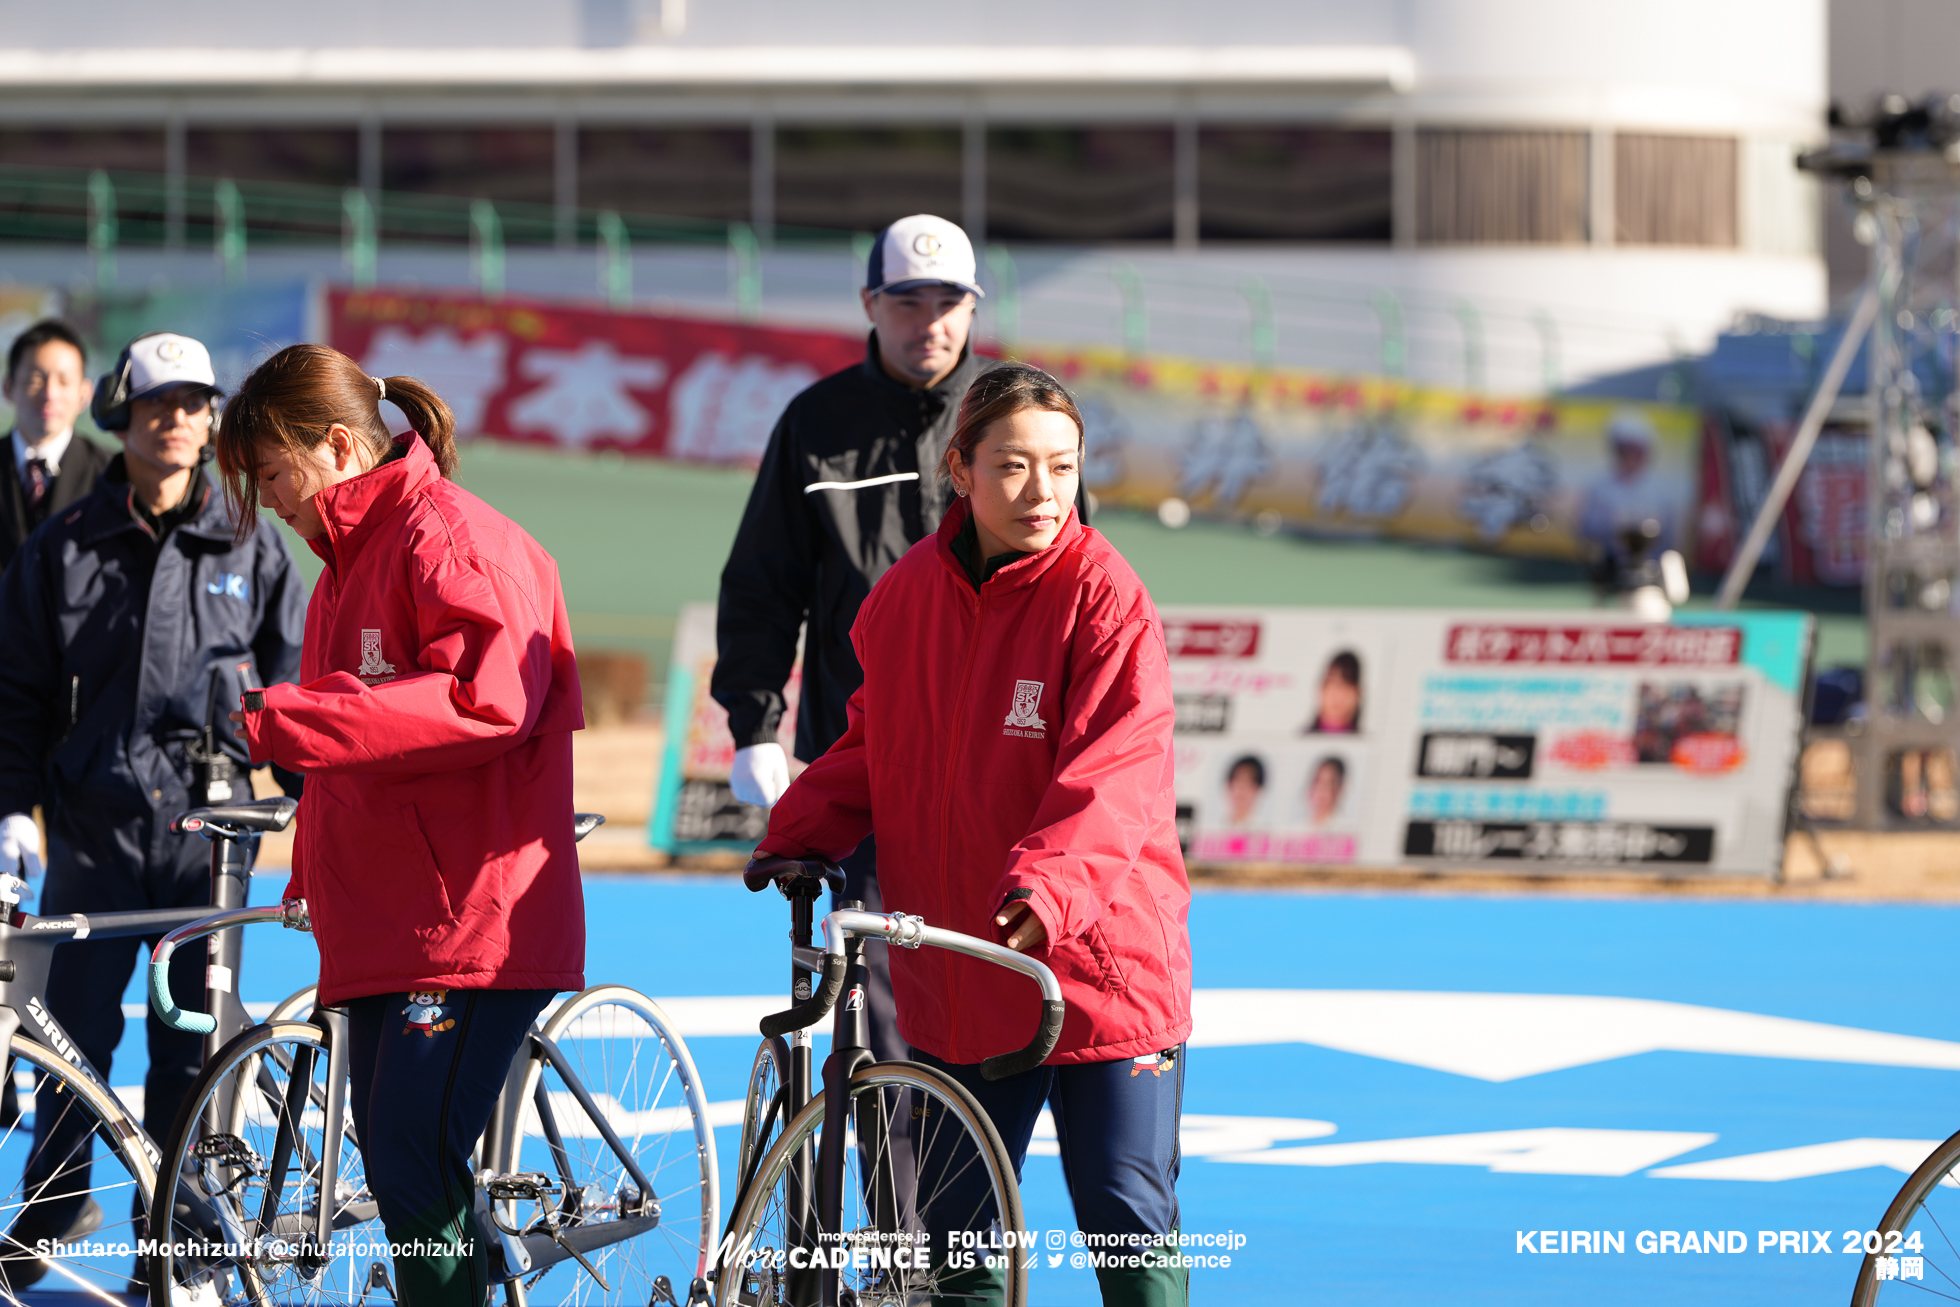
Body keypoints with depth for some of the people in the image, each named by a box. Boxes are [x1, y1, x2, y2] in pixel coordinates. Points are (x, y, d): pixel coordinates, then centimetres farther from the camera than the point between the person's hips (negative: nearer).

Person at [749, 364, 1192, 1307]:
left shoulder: (1103, 597, -11)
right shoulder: (906, 593, 5)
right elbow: (873, 744, 18)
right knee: (955, 1230, 12)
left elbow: (1111, 774, -20)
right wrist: (800, 834, 3)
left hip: (1099, 964, -5)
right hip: (957, 974, 5)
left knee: (1128, 1220, -3)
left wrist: (1053, 882, -35)